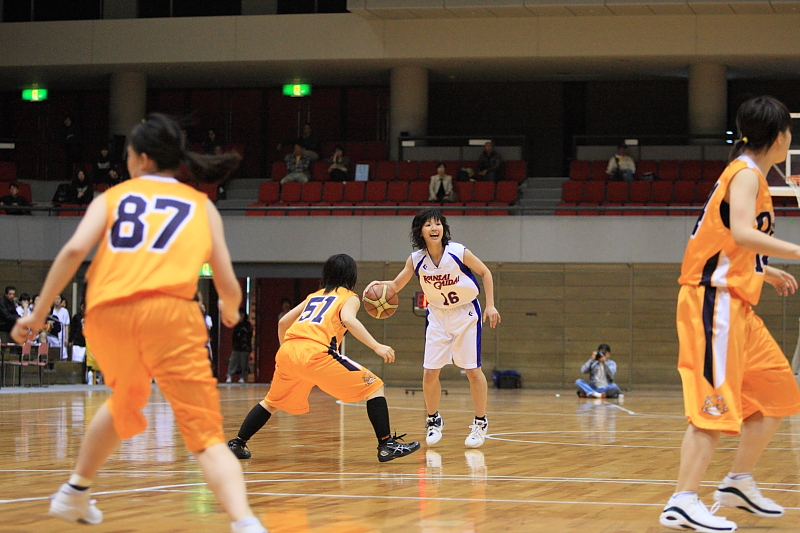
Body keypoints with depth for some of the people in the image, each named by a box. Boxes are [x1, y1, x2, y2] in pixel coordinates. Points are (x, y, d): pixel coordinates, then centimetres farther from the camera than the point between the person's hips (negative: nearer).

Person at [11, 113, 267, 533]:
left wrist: (38, 313, 6)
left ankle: (74, 494, 43)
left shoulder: (112, 197, 21)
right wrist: (230, 310, 38)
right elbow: (228, 285, 15)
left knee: (125, 404, 33)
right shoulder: (201, 205, 21)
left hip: (106, 314, 3)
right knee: (205, 435, -6)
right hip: (167, 312, -2)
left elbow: (74, 250, 2)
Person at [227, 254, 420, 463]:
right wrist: (377, 347, -14)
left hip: (287, 351, 6)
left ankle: (237, 444, 31)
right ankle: (387, 445, -8)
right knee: (374, 386, 2)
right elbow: (347, 319, -8)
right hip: (316, 353, -6)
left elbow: (283, 322, 31)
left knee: (273, 402, 31)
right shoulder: (350, 297, 15)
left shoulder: (314, 296, 31)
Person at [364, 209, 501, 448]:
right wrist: (379, 285, -23)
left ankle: (480, 423, 11)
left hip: (466, 313, -3)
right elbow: (396, 285, -1)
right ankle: (433, 420, 19)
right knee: (430, 372, -2)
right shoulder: (416, 259, -12)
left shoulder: (458, 252, -20)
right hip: (438, 315, 3)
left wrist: (490, 305, -9)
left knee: (473, 370, -5)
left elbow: (485, 272, -5)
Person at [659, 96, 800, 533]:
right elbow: (742, 233, -28)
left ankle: (739, 483, 21)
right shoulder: (746, 174, -10)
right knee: (716, 406, -15)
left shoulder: (749, 175, 19)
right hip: (714, 300, -10)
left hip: (736, 305, 10)